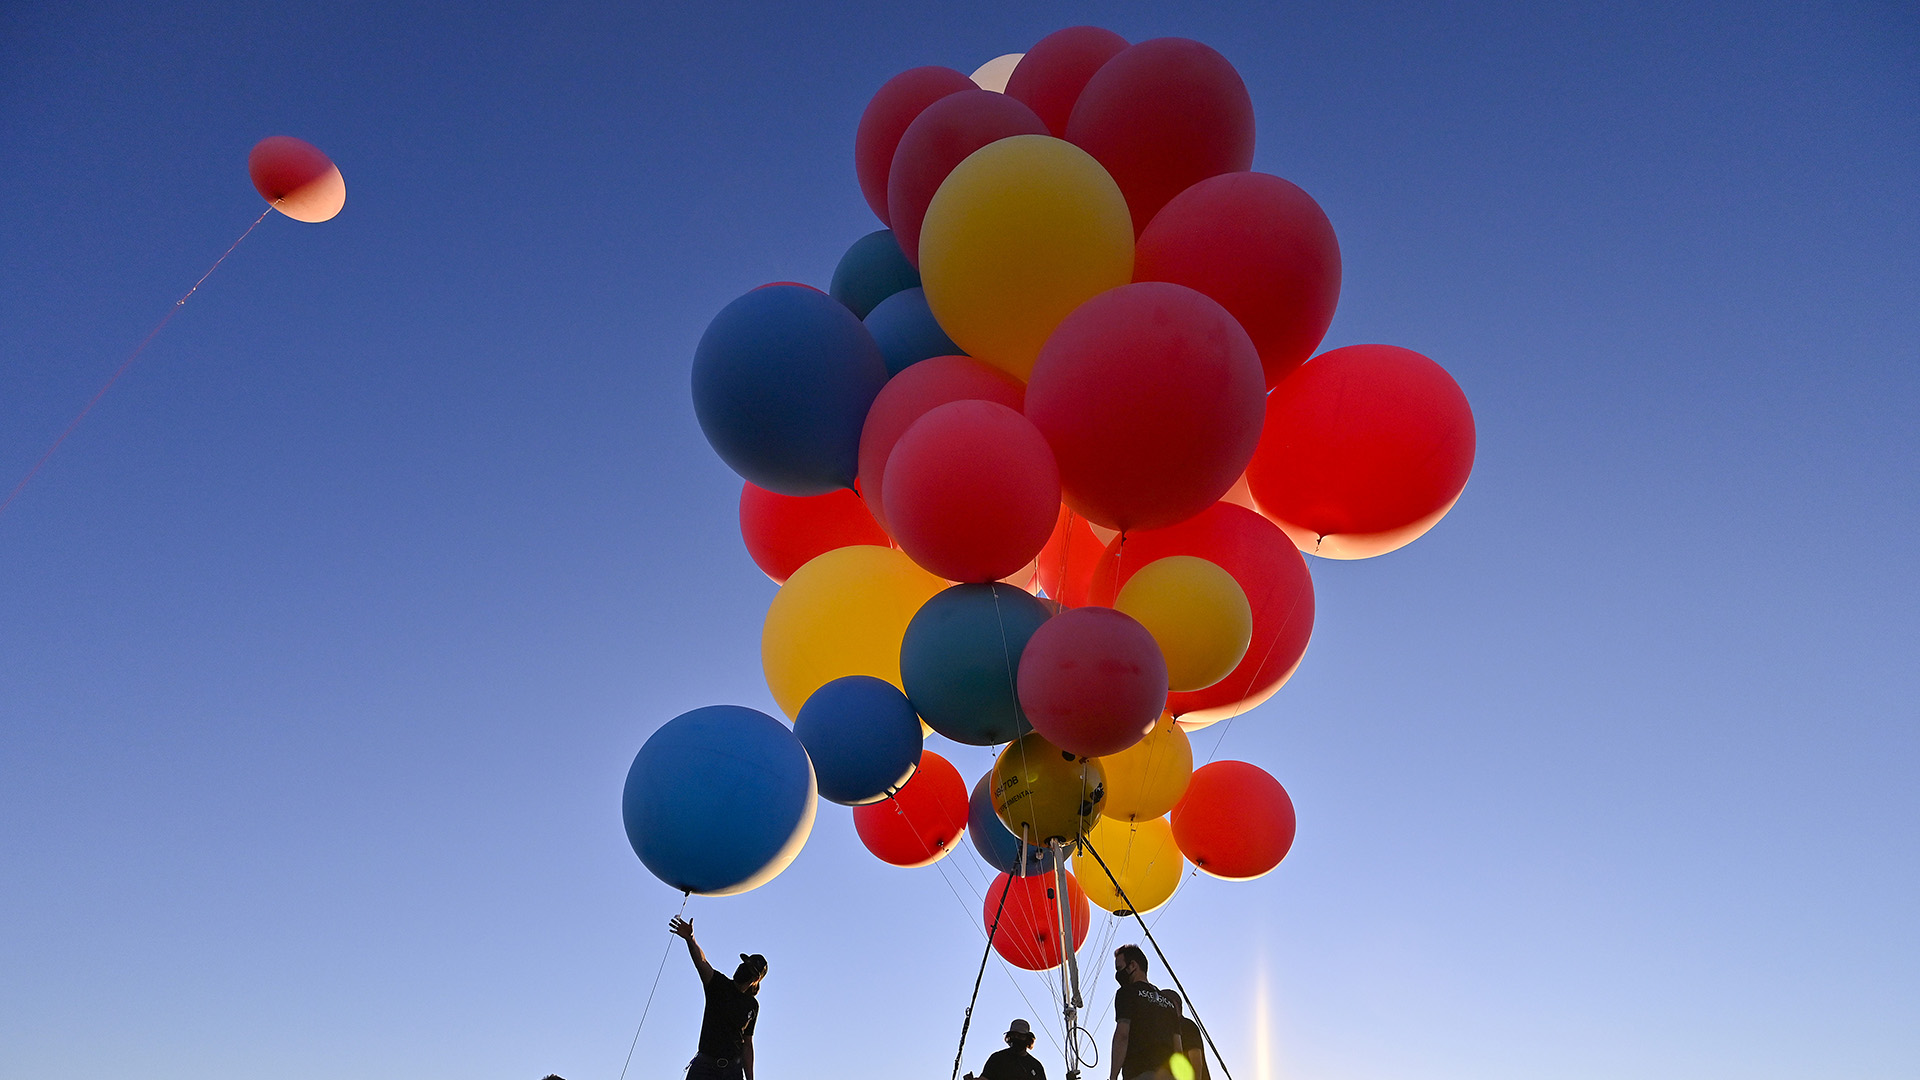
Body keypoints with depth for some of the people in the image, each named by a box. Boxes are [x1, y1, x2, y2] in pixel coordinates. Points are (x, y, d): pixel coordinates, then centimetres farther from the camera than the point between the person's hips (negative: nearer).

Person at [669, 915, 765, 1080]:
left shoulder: (753, 1006, 9)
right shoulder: (719, 984, 0)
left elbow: (747, 1044, 12)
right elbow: (701, 962, -18)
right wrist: (690, 938, -37)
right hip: (705, 1065, -2)